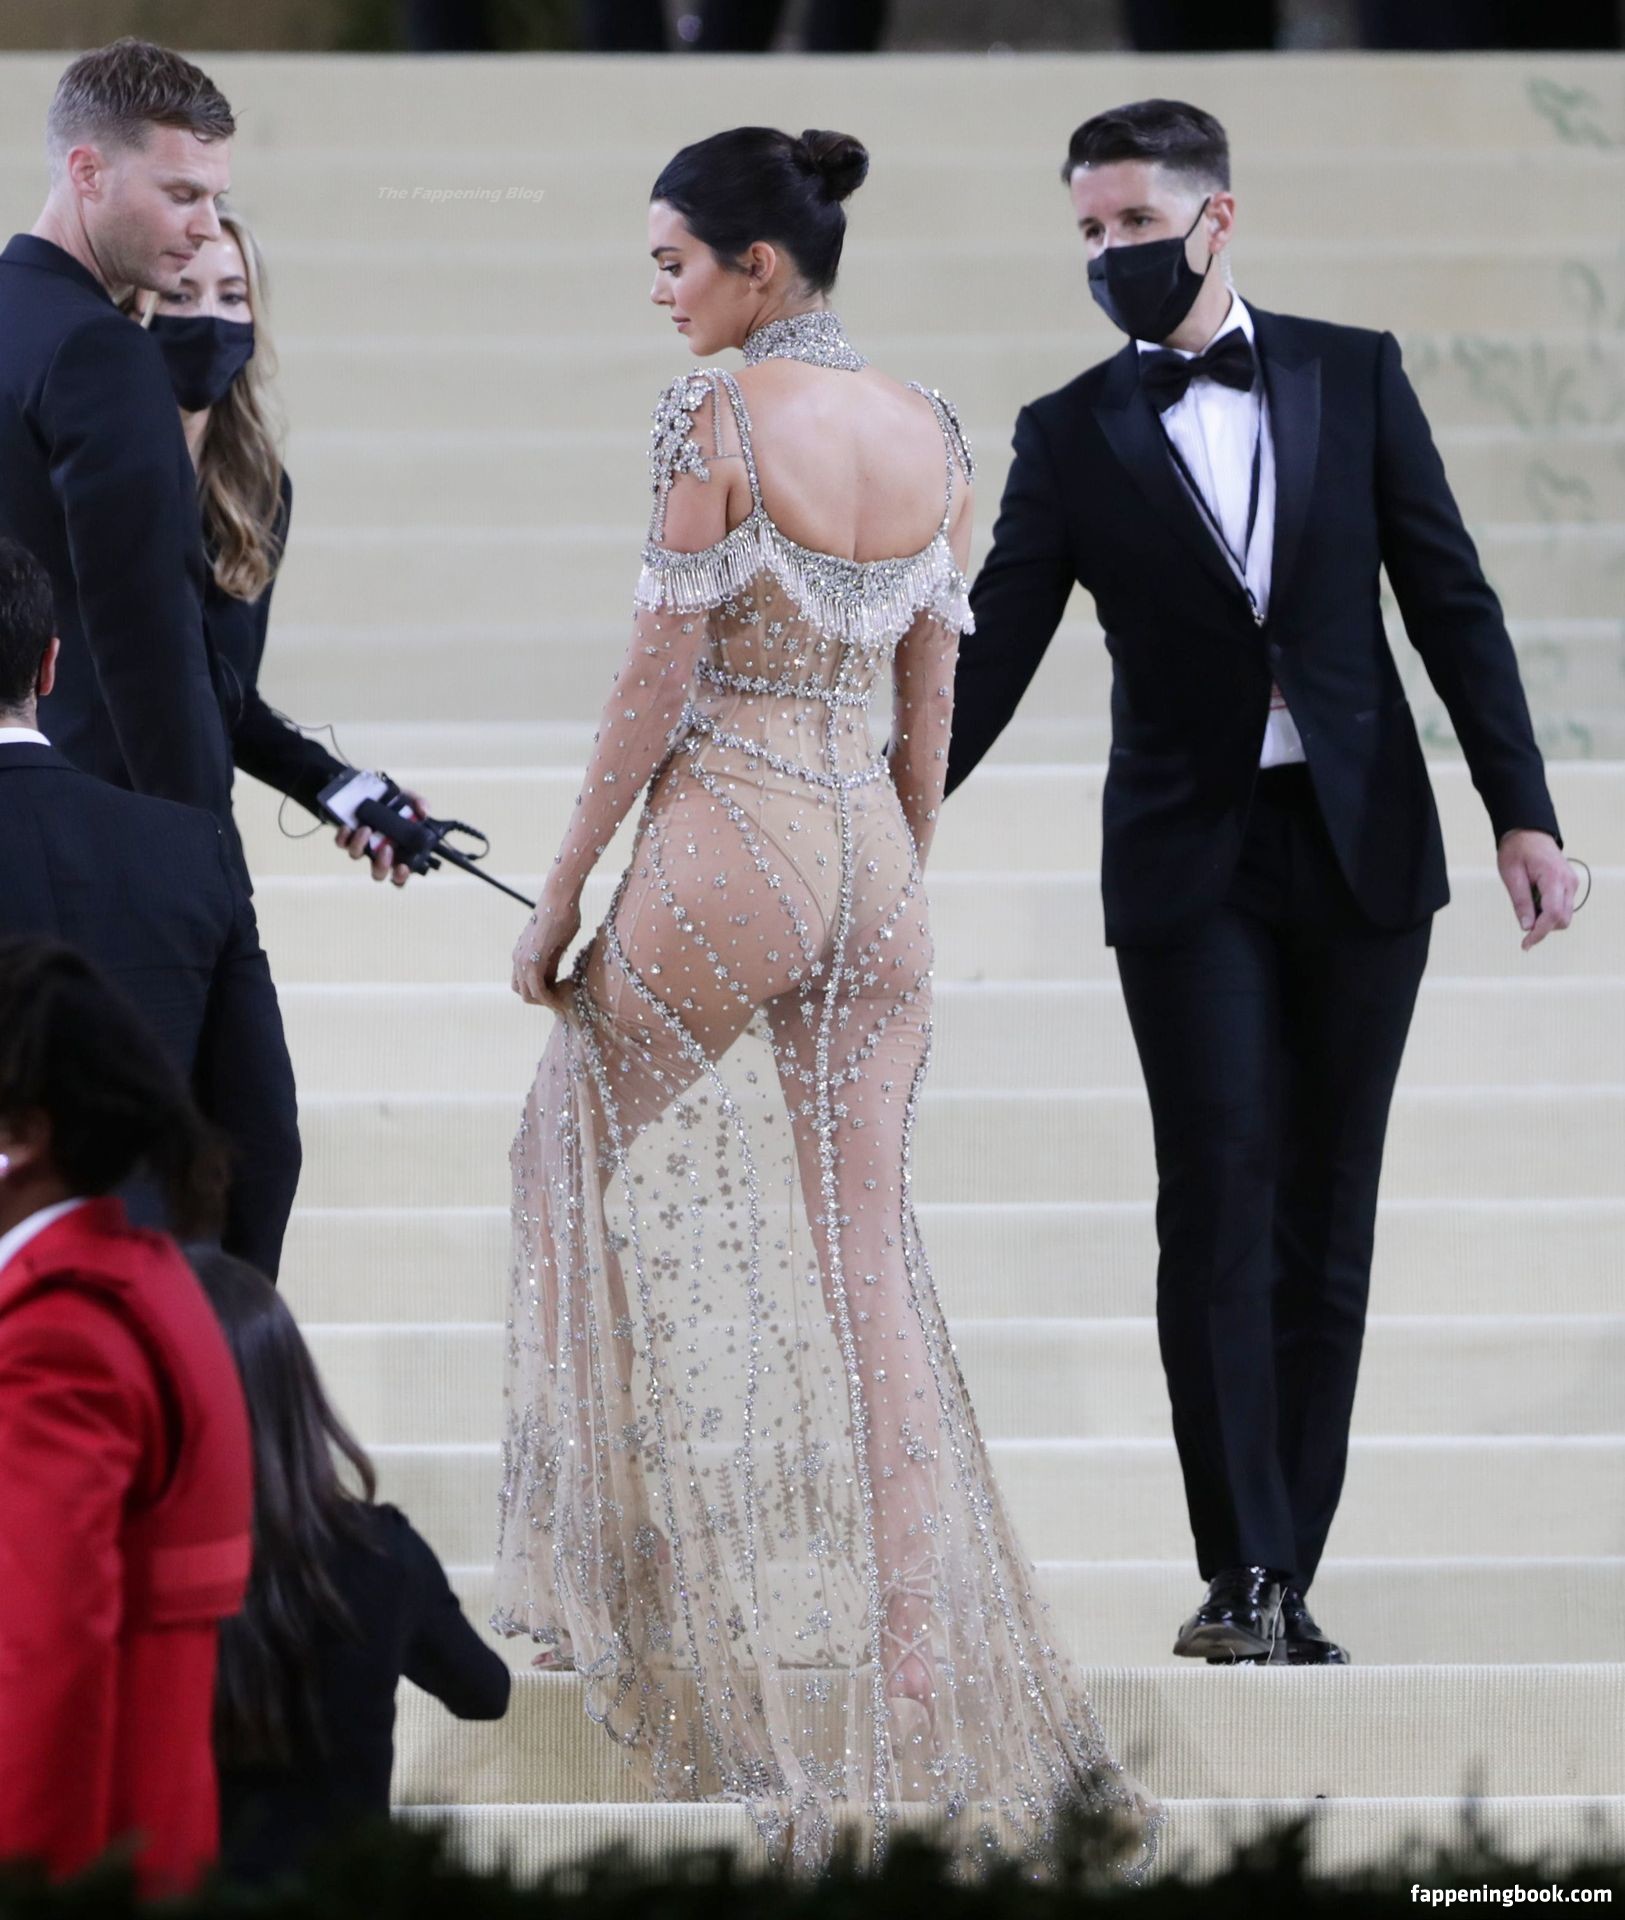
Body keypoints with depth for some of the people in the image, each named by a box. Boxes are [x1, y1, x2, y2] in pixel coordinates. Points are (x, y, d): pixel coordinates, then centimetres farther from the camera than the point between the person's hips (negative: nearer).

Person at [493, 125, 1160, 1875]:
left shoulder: (715, 418, -11)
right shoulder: (934, 436, 8)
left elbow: (659, 682, -11)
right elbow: (932, 705, 13)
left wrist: (562, 889, -2)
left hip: (724, 840, -6)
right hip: (873, 859, 6)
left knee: (609, 1146, 16)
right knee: (863, 1267, 5)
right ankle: (928, 1702, -2)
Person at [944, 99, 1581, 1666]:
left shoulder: (1352, 376, 5)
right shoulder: (1073, 436, 4)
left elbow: (1450, 598, 5)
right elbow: (990, 654, 3)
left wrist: (1521, 811, -1)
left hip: (1361, 847, 1)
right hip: (1191, 864, -1)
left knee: (1326, 1224, 2)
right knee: (1222, 1197, -13)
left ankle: (1282, 1589, 6)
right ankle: (1242, 1576, -13)